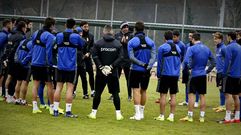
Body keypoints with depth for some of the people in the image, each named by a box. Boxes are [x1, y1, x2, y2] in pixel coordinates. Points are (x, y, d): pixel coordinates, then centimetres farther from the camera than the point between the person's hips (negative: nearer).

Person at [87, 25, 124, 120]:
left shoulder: (98, 43, -4)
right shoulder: (118, 44, -1)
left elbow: (95, 57, -8)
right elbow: (120, 57, -6)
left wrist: (101, 67, -6)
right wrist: (112, 66, -6)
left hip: (100, 73, 0)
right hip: (113, 73, 0)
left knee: (98, 93, 7)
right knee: (115, 93, 6)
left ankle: (94, 112, 9)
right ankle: (118, 113, 4)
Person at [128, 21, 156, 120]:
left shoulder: (132, 42, -5)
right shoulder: (150, 41, 4)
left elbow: (131, 57, -13)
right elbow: (153, 56, -5)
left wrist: (142, 64, -13)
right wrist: (148, 66, -13)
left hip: (136, 70, -3)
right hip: (146, 71, 3)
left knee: (136, 90, -2)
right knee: (143, 91, 14)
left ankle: (137, 113, -9)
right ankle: (141, 113, 22)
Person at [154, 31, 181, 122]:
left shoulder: (162, 48, -4)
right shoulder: (178, 48, 9)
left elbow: (159, 63, -1)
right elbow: (179, 62, 13)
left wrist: (158, 74, 7)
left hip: (165, 74, -4)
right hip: (175, 75, 4)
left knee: (163, 95, 0)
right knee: (173, 95, 6)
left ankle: (161, 116, 1)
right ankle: (171, 116, 6)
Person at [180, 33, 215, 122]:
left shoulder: (192, 49, -10)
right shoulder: (207, 49, 8)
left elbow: (186, 61, -19)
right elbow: (213, 62, 11)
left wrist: (189, 67, -1)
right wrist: (207, 71, 15)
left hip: (195, 74, -5)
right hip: (203, 75, 5)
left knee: (191, 94, 1)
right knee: (202, 95, 8)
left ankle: (190, 116, 1)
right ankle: (202, 117, 11)